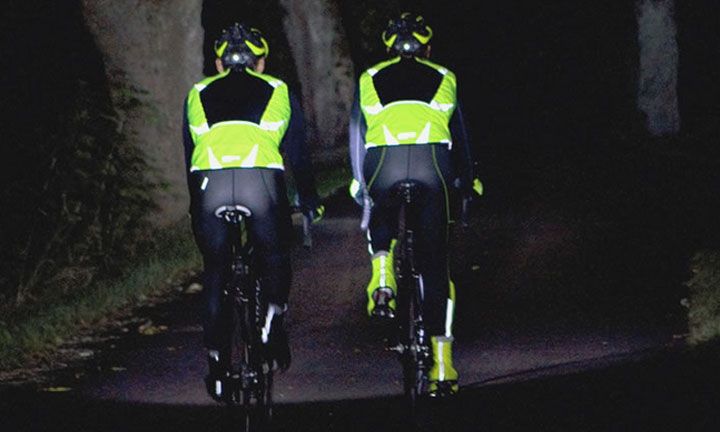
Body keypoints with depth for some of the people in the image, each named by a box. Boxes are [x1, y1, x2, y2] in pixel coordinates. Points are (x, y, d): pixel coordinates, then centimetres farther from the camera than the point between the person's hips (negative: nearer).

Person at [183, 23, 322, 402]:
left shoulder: (198, 95, 27)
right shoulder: (278, 92, 22)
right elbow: (297, 153, 26)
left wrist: (195, 206, 43)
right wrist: (310, 202, 38)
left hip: (209, 183, 1)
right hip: (261, 181, -1)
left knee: (215, 270, 16)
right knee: (274, 255, 23)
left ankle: (217, 359, 11)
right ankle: (274, 314, 0)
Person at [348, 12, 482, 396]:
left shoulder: (369, 80, 22)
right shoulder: (444, 80, 22)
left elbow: (357, 136, 26)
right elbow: (459, 137, 30)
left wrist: (359, 184, 40)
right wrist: (467, 184, 44)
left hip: (384, 165, 0)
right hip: (432, 165, 0)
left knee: (381, 220, 35)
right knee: (435, 266, 6)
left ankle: (382, 280, 5)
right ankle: (442, 366, 3)